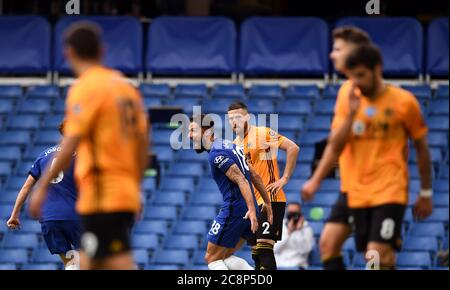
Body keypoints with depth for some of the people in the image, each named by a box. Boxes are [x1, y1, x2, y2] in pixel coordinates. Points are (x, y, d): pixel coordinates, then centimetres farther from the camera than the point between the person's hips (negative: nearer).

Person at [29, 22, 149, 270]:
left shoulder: (85, 88, -9)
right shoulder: (126, 87, 13)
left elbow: (71, 144, -16)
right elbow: (143, 144, 15)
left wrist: (42, 187, -12)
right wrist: (135, 186, 24)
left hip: (101, 196, -8)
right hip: (126, 193, 8)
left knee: (120, 264, -10)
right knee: (88, 262, 14)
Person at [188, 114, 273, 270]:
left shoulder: (216, 154, -13)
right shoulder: (229, 145, 16)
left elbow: (241, 180, -22)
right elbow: (254, 175, 21)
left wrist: (252, 210, -30)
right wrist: (267, 202, 27)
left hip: (233, 210, -9)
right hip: (247, 209, 9)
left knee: (212, 258, 1)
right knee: (226, 257, 18)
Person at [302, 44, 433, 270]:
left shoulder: (404, 102, -4)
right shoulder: (347, 101, 4)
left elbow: (421, 147, 6)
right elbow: (335, 147, -2)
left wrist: (426, 193, 9)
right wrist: (351, 113, -17)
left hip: (390, 191, -4)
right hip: (357, 192, 4)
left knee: (377, 256, -17)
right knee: (383, 259, 7)